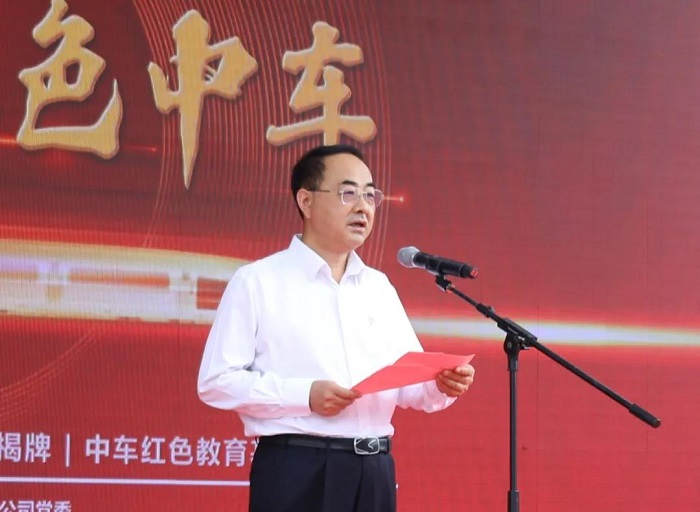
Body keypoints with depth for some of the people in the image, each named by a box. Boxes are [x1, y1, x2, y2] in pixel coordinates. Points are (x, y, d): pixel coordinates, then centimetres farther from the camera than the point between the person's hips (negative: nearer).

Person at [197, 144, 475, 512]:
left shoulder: (379, 287, 19)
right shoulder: (257, 282, 1)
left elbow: (409, 381, 17)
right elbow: (215, 380, -6)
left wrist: (442, 385, -7)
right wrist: (304, 395, -16)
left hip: (373, 472, 6)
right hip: (296, 472, -6)